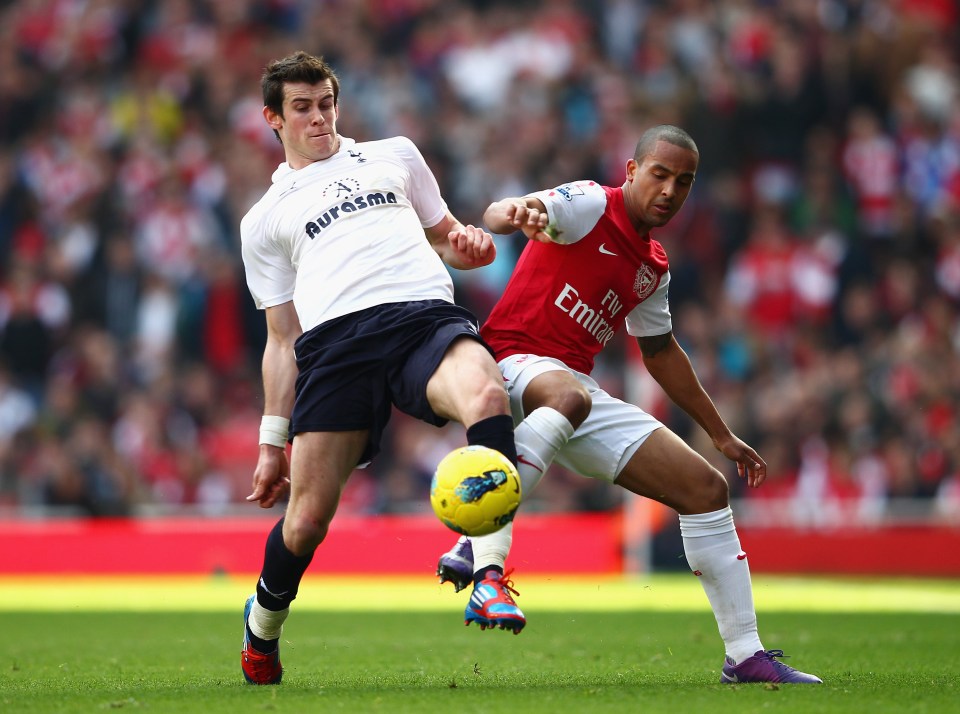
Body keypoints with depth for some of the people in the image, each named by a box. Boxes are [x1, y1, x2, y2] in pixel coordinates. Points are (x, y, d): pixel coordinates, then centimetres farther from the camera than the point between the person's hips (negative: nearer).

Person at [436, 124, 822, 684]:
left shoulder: (654, 268, 18)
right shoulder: (590, 205, -6)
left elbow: (661, 352, 31)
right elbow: (498, 215, -22)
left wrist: (722, 434, 33)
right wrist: (515, 213, -49)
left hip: (581, 396, 8)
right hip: (515, 363, -8)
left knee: (707, 489, 4)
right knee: (568, 395, -45)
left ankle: (746, 656, 9)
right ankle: (482, 550, -49)